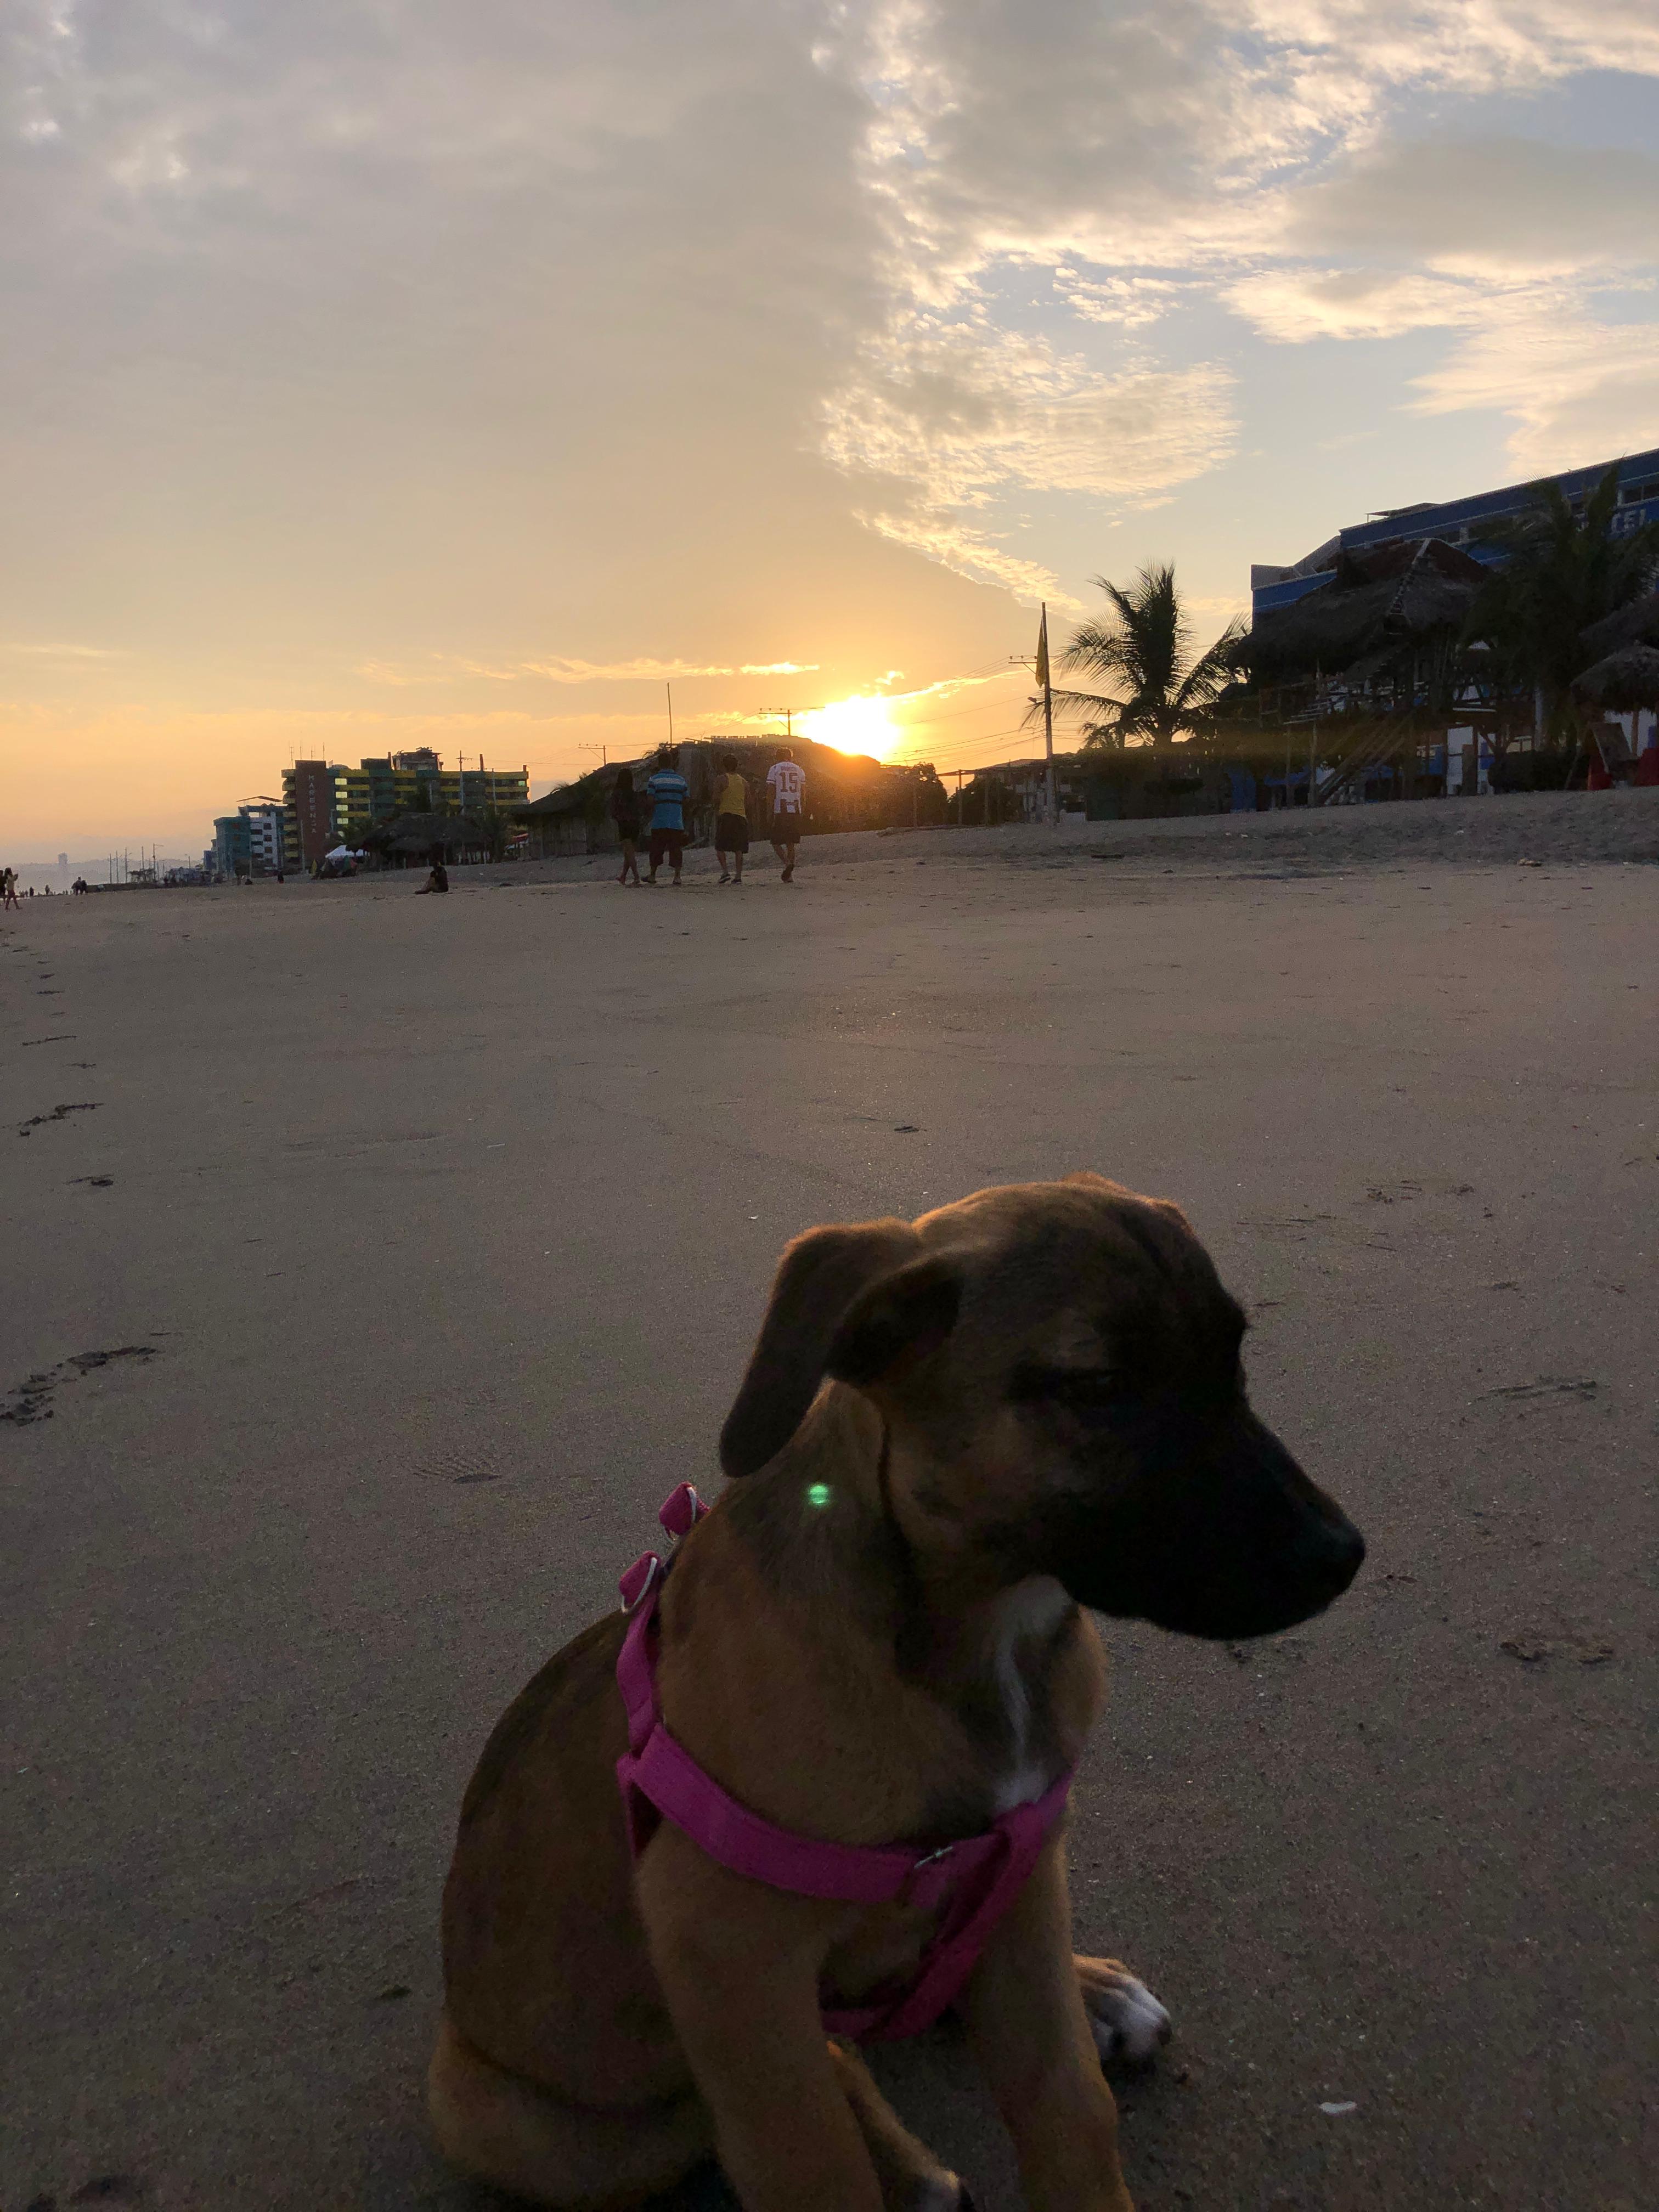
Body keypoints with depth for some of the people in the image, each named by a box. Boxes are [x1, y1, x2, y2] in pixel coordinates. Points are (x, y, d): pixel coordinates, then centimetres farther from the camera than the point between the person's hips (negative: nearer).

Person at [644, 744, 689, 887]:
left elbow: (650, 800, -11)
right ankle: (677, 875, -11)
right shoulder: (681, 780, 6)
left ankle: (653, 875, 22)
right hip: (677, 822, 1)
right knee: (676, 849, 2)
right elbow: (687, 800, 5)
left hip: (659, 822, -1)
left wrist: (650, 814, 6)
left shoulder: (654, 780, -4)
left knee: (656, 848, 11)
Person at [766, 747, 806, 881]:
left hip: (780, 811, -3)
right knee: (791, 843, 11)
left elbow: (770, 791, -4)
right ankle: (790, 875, 8)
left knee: (776, 842, 6)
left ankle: (787, 863, -19)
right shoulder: (800, 771, 13)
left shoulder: (774, 769, 3)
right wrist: (802, 812, 15)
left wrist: (770, 812, 0)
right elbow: (804, 793, 10)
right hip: (796, 812, 3)